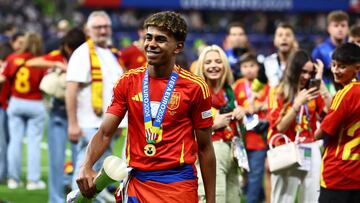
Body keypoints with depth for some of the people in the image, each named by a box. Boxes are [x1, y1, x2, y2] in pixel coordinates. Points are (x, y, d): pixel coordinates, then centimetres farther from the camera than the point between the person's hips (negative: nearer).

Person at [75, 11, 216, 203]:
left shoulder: (195, 87, -3)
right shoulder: (128, 81, 4)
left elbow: (204, 148, 1)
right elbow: (105, 132, 1)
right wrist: (86, 166, -17)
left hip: (178, 185, -2)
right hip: (137, 182, 2)